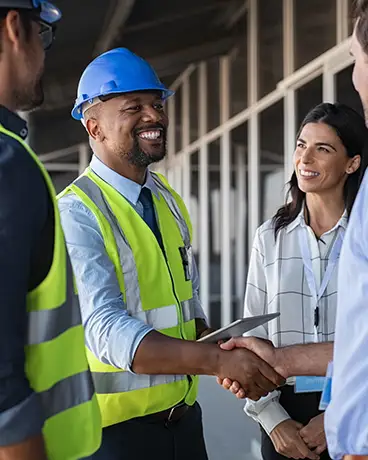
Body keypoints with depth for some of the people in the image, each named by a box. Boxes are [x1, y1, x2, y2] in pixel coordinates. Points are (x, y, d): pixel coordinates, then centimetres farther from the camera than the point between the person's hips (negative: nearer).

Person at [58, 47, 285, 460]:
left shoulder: (170, 201, 9)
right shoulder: (76, 214, -16)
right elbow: (107, 330, -26)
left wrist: (226, 352, -2)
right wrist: (218, 360, -35)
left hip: (183, 413, 7)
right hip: (116, 424, -7)